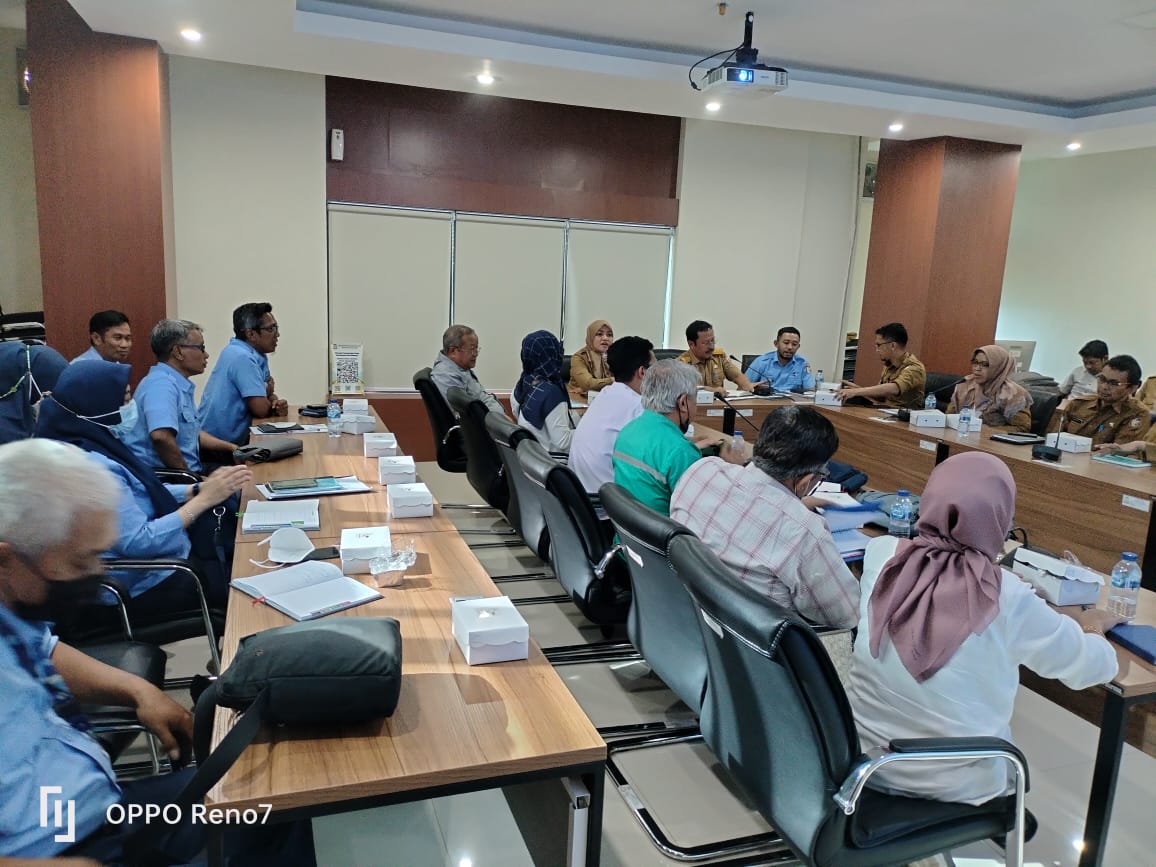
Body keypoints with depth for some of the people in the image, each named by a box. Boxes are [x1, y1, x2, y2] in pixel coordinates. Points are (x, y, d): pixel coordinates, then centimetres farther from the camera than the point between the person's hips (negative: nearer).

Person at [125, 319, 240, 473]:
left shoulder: (180, 385, 16)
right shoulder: (161, 384, -15)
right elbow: (161, 437, -29)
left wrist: (231, 447, 17)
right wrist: (191, 478, -20)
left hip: (185, 471, 10)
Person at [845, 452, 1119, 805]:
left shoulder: (879, 553, -15)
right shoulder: (1009, 600, -22)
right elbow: (1095, 667, -4)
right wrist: (1091, 626, 16)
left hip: (863, 759, 3)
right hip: (954, 785, -2)